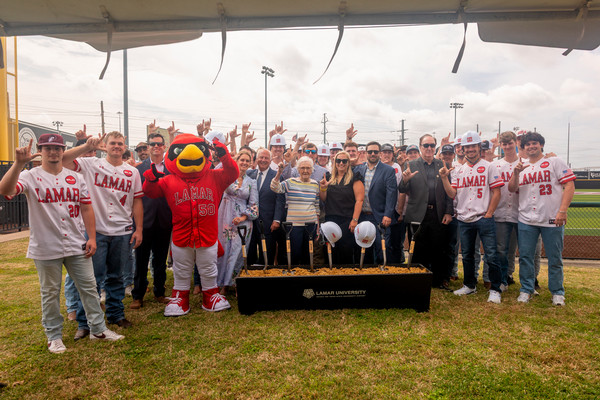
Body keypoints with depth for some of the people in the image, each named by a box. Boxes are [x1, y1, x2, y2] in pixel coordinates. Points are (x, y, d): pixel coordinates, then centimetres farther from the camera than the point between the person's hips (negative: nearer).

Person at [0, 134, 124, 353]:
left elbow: (86, 208, 6)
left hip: (77, 245, 3)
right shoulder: (30, 177, -5)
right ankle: (54, 336, 28)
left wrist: (92, 237, 1)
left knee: (89, 287, 9)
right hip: (46, 248, -3)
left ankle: (98, 329, 22)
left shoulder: (76, 178, 6)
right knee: (50, 293, 11)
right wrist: (18, 163, -38)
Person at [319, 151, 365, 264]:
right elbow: (323, 199, 15)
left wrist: (355, 220, -17)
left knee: (346, 251, 0)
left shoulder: (354, 178, -3)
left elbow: (359, 200, -10)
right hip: (330, 219, 5)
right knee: (331, 251, 8)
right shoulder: (329, 178, 12)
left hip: (347, 220, -4)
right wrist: (323, 188, -4)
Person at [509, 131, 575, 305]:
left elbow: (569, 186, -3)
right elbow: (512, 189, 5)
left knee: (555, 258, 5)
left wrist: (562, 210, -13)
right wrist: (516, 172, -12)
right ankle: (526, 289, 18)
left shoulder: (555, 162, 4)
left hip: (552, 219, -3)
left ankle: (557, 292, 20)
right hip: (526, 220, 3)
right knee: (525, 256, 6)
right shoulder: (521, 167, 15)